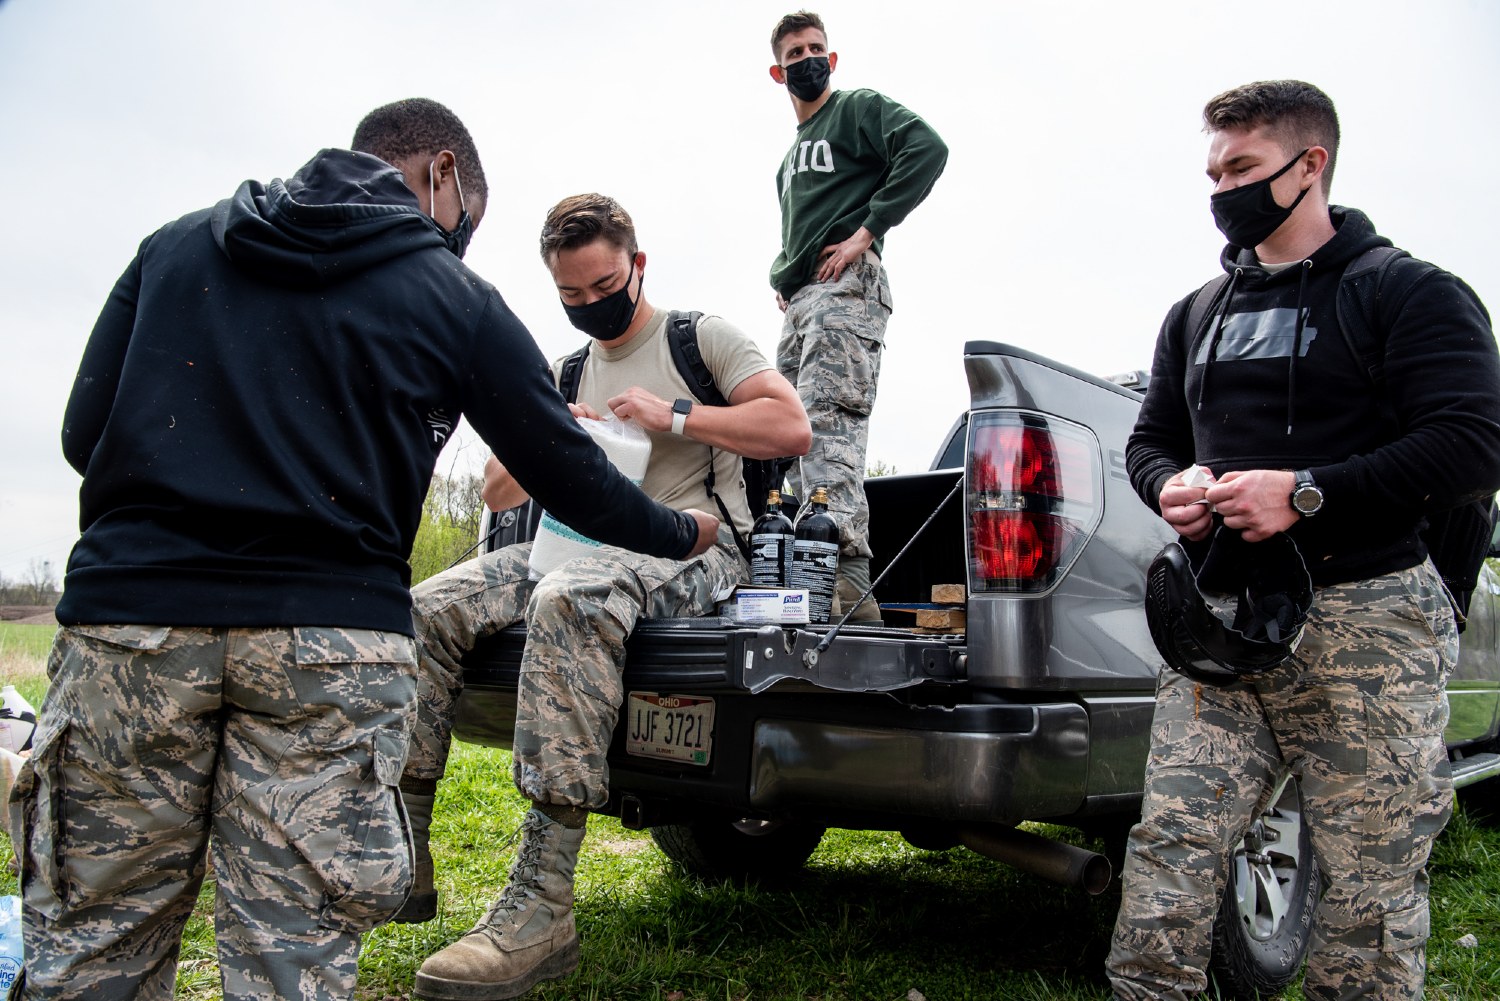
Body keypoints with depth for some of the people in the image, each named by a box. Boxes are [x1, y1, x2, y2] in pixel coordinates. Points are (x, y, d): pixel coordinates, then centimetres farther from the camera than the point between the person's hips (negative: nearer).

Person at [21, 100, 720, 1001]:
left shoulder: (176, 243, 15)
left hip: (126, 616, 3)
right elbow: (571, 478, 8)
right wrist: (686, 533, 25)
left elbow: (86, 432, 12)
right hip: (332, 639, -2)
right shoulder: (455, 298, 6)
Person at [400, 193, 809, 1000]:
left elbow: (792, 427, -5)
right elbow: (498, 495, 22)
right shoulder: (565, 374, 25)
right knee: (429, 609, -18)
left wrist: (673, 416, -12)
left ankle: (540, 911, -40)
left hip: (691, 547, -6)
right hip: (583, 544, 6)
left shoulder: (700, 336, 9)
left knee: (567, 601, -39)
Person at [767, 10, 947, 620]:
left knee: (826, 419, -25)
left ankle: (846, 576, -35)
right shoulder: (791, 157, 32)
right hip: (798, 302, 9)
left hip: (846, 286, -9)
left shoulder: (859, 109, 8)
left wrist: (866, 231, -16)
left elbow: (927, 148, -10)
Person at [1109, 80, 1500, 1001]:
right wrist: (1169, 487, 1)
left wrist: (1305, 494, -19)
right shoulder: (1197, 315, 20)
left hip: (1363, 621, -4)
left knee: (1373, 890, 0)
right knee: (1168, 854, -4)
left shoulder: (1412, 295, 3)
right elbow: (1150, 439, 25)